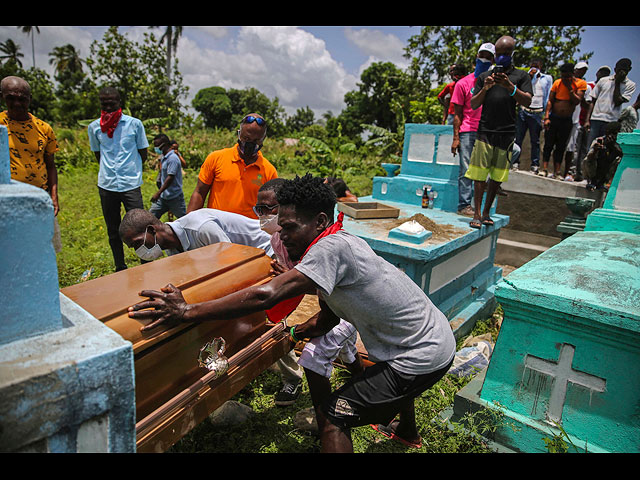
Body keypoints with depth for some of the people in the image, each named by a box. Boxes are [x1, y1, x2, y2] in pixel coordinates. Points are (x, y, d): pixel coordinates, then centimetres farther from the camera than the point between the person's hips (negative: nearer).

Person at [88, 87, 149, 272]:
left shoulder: (135, 124, 1)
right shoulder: (94, 127, 7)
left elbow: (143, 154, 8)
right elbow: (98, 154, 19)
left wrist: (130, 169, 9)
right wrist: (110, 169, 13)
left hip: (131, 185, -3)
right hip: (106, 185, 3)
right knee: (113, 232, 11)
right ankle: (120, 269, 24)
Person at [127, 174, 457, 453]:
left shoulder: (331, 248, -27)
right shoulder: (337, 246, 3)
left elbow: (265, 295, -37)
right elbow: (326, 319, 13)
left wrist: (188, 311, -35)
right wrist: (292, 334, 8)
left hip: (422, 358, -10)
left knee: (332, 415, -9)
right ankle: (408, 431, 68)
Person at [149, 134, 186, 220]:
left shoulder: (172, 158, -18)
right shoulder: (163, 157, 11)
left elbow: (170, 178, -24)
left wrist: (158, 193, -24)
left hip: (174, 198, -9)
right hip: (163, 197, 9)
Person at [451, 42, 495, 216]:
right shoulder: (463, 83, 7)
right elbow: (457, 113, 4)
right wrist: (455, 138, -4)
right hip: (468, 132, -3)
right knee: (466, 169, -6)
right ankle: (464, 205, -1)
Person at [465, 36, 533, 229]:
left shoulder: (521, 76, 11)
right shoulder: (484, 77, 14)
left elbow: (527, 101, -2)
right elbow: (473, 105, 9)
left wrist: (510, 86, -15)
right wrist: (485, 88, -7)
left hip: (507, 133, 0)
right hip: (485, 131, 0)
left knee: (497, 176, 4)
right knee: (480, 174, -7)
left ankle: (486, 213, 14)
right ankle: (477, 214, -3)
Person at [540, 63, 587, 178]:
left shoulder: (581, 83, -2)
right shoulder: (557, 82, 1)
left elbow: (577, 101, -11)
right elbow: (550, 101, -1)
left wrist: (569, 87, -15)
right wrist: (546, 117, -10)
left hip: (567, 120, 0)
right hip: (553, 118, 0)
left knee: (561, 147, 3)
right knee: (548, 144, -3)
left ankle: (557, 171, 4)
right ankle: (544, 169, -2)